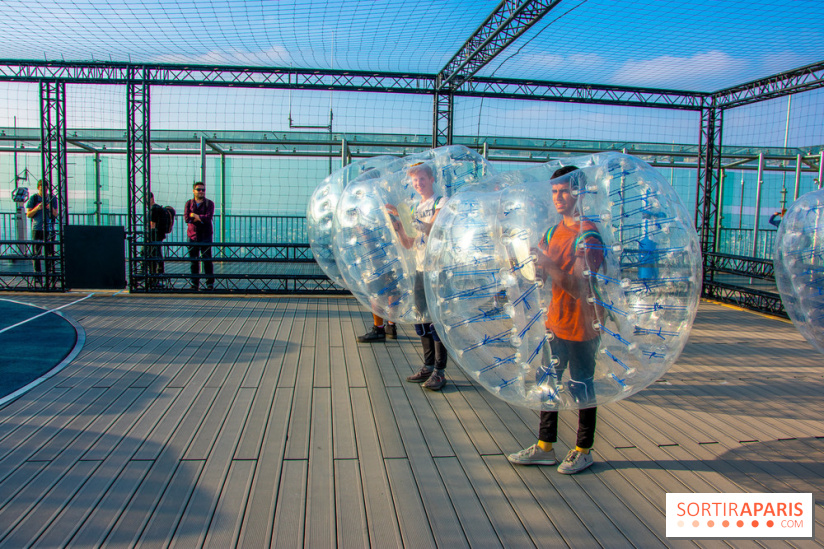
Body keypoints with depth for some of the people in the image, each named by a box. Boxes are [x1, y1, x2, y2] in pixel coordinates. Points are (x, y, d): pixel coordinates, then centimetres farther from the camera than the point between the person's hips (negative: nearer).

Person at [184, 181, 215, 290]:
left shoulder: (209, 203, 3)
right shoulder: (189, 203, 9)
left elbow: (208, 218, -12)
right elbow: (186, 218, -5)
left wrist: (194, 215, -7)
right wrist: (201, 218, -12)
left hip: (206, 236, -2)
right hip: (193, 236, 2)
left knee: (207, 260, -3)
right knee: (194, 261, 4)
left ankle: (210, 283, 3)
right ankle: (195, 283, 12)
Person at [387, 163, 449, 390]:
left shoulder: (441, 202, -3)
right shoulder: (416, 208, 18)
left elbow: (433, 229, -19)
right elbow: (408, 243, 17)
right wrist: (397, 225, 1)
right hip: (420, 270, 8)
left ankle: (439, 372, -2)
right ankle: (428, 366, 21)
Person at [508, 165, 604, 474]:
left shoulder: (588, 236, -16)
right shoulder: (554, 233, 9)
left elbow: (581, 287, -24)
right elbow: (539, 274, 12)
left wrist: (549, 265, -30)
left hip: (583, 326, -8)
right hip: (557, 322, 8)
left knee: (581, 388, 5)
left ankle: (583, 451, 21)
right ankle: (545, 447, 25)